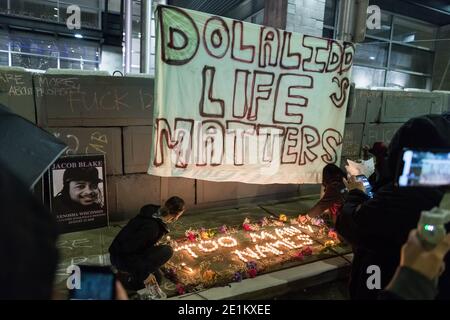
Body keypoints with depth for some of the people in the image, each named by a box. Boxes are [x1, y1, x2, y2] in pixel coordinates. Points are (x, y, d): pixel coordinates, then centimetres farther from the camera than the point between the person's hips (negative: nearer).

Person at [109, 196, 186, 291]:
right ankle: (130, 277, -10)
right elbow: (128, 250, -31)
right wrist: (144, 274, -25)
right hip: (120, 259, -9)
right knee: (167, 251, -20)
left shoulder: (155, 213, -2)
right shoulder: (151, 226, -31)